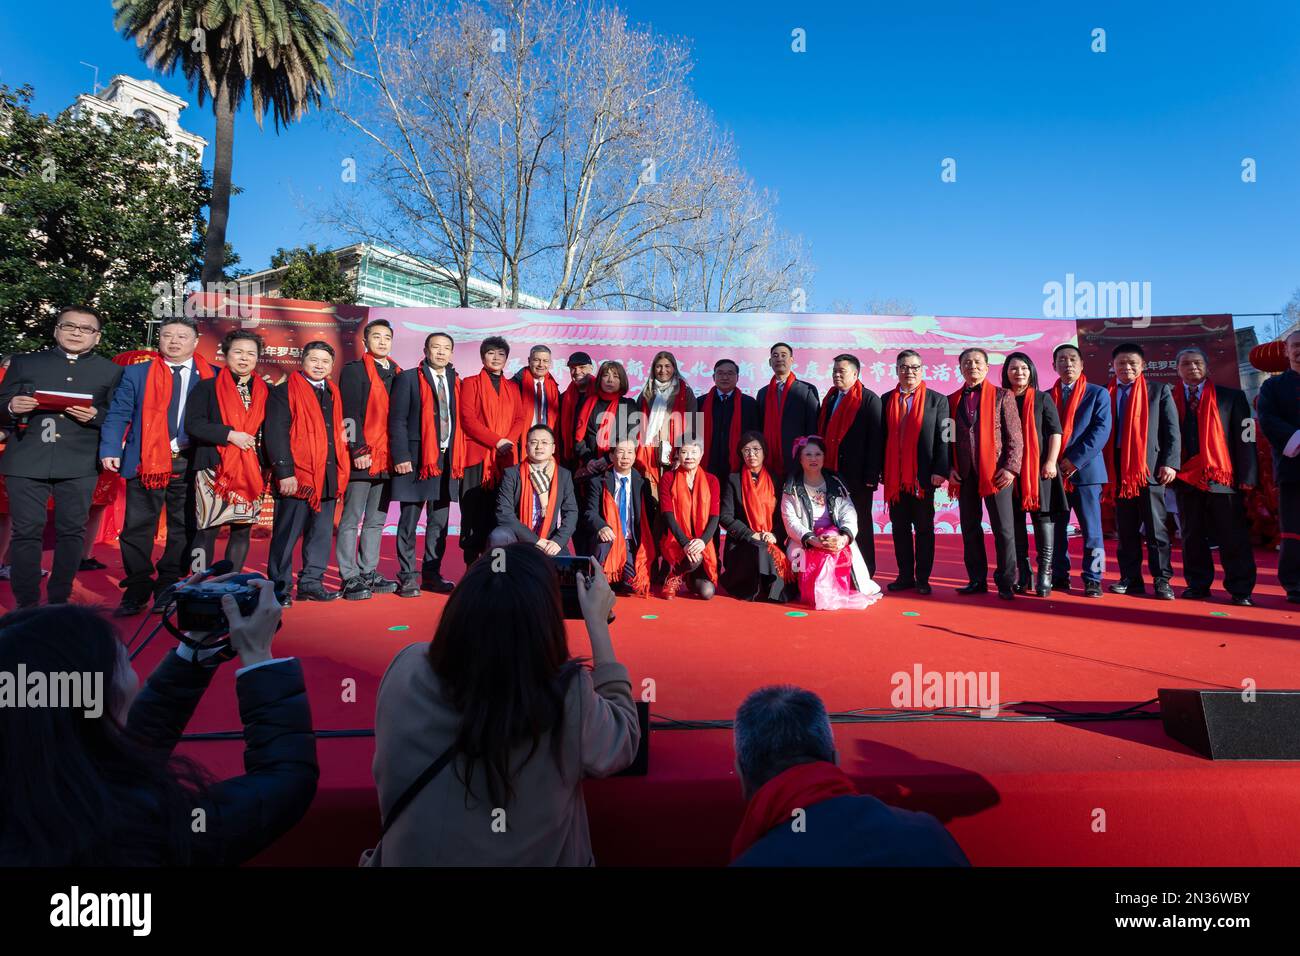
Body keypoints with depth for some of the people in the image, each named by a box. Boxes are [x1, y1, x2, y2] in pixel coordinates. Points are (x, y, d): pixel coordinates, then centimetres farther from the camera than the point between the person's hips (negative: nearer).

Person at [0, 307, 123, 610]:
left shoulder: (111, 371, 10)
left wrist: (95, 415, -14)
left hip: (79, 464, 0)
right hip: (26, 461, 0)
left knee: (72, 531, 4)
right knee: (25, 531, -1)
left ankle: (59, 601, 15)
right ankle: (26, 605, 8)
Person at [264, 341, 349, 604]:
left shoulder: (333, 394, 17)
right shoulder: (284, 392, -2)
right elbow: (276, 434, -9)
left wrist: (339, 472, 11)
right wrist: (284, 472, -17)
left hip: (328, 478, 6)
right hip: (296, 478, -6)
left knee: (322, 533, 10)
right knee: (286, 536, 2)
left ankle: (311, 583, 20)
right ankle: (279, 588, 11)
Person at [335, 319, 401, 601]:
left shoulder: (398, 374, 16)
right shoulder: (354, 370, -1)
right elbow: (350, 414, -8)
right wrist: (359, 450, -15)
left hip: (387, 459, 6)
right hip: (362, 458, -6)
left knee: (376, 520, 11)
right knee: (352, 519, 0)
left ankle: (368, 573, 20)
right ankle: (350, 578, 4)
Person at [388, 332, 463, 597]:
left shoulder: (456, 383, 14)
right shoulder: (408, 378, 1)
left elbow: (460, 422, 13)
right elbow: (397, 420, -4)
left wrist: (459, 457, 5)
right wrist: (401, 456, -13)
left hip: (448, 461, 5)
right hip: (416, 459, -4)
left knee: (439, 522, 8)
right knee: (409, 521, 0)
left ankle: (432, 574, 18)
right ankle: (407, 577, 9)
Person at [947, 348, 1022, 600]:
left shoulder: (1002, 396, 4)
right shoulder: (952, 400, 12)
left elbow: (1015, 436, 0)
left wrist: (1011, 467, -10)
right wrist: (949, 469, 1)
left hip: (996, 472, -3)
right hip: (964, 475, 3)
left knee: (1003, 529, -1)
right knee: (970, 529, 7)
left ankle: (1006, 582, 7)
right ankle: (977, 580, 15)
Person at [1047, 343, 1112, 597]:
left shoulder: (1098, 394, 5)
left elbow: (1101, 431, -6)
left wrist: (1075, 460, -15)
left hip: (1086, 470, -2)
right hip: (1054, 472, 3)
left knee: (1091, 529, -1)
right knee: (1055, 528, 5)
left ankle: (1092, 579, 5)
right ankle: (1059, 577, 14)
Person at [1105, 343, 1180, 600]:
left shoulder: (1159, 390, 6)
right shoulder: (1105, 394, 11)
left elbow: (1172, 429, 2)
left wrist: (1170, 463, -9)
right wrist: (1103, 468, 2)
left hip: (1150, 467, -2)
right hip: (1119, 469, 3)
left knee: (1155, 527, -2)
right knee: (1126, 528, 6)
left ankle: (1162, 580, 3)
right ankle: (1131, 579, 11)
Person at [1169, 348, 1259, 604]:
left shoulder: (1231, 397, 6)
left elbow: (1245, 438, 2)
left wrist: (1247, 476, -6)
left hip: (1222, 477, -1)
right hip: (1185, 477, 1)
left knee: (1233, 537, 0)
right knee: (1192, 537, 8)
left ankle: (1240, 590, 8)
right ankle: (1198, 585, 18)